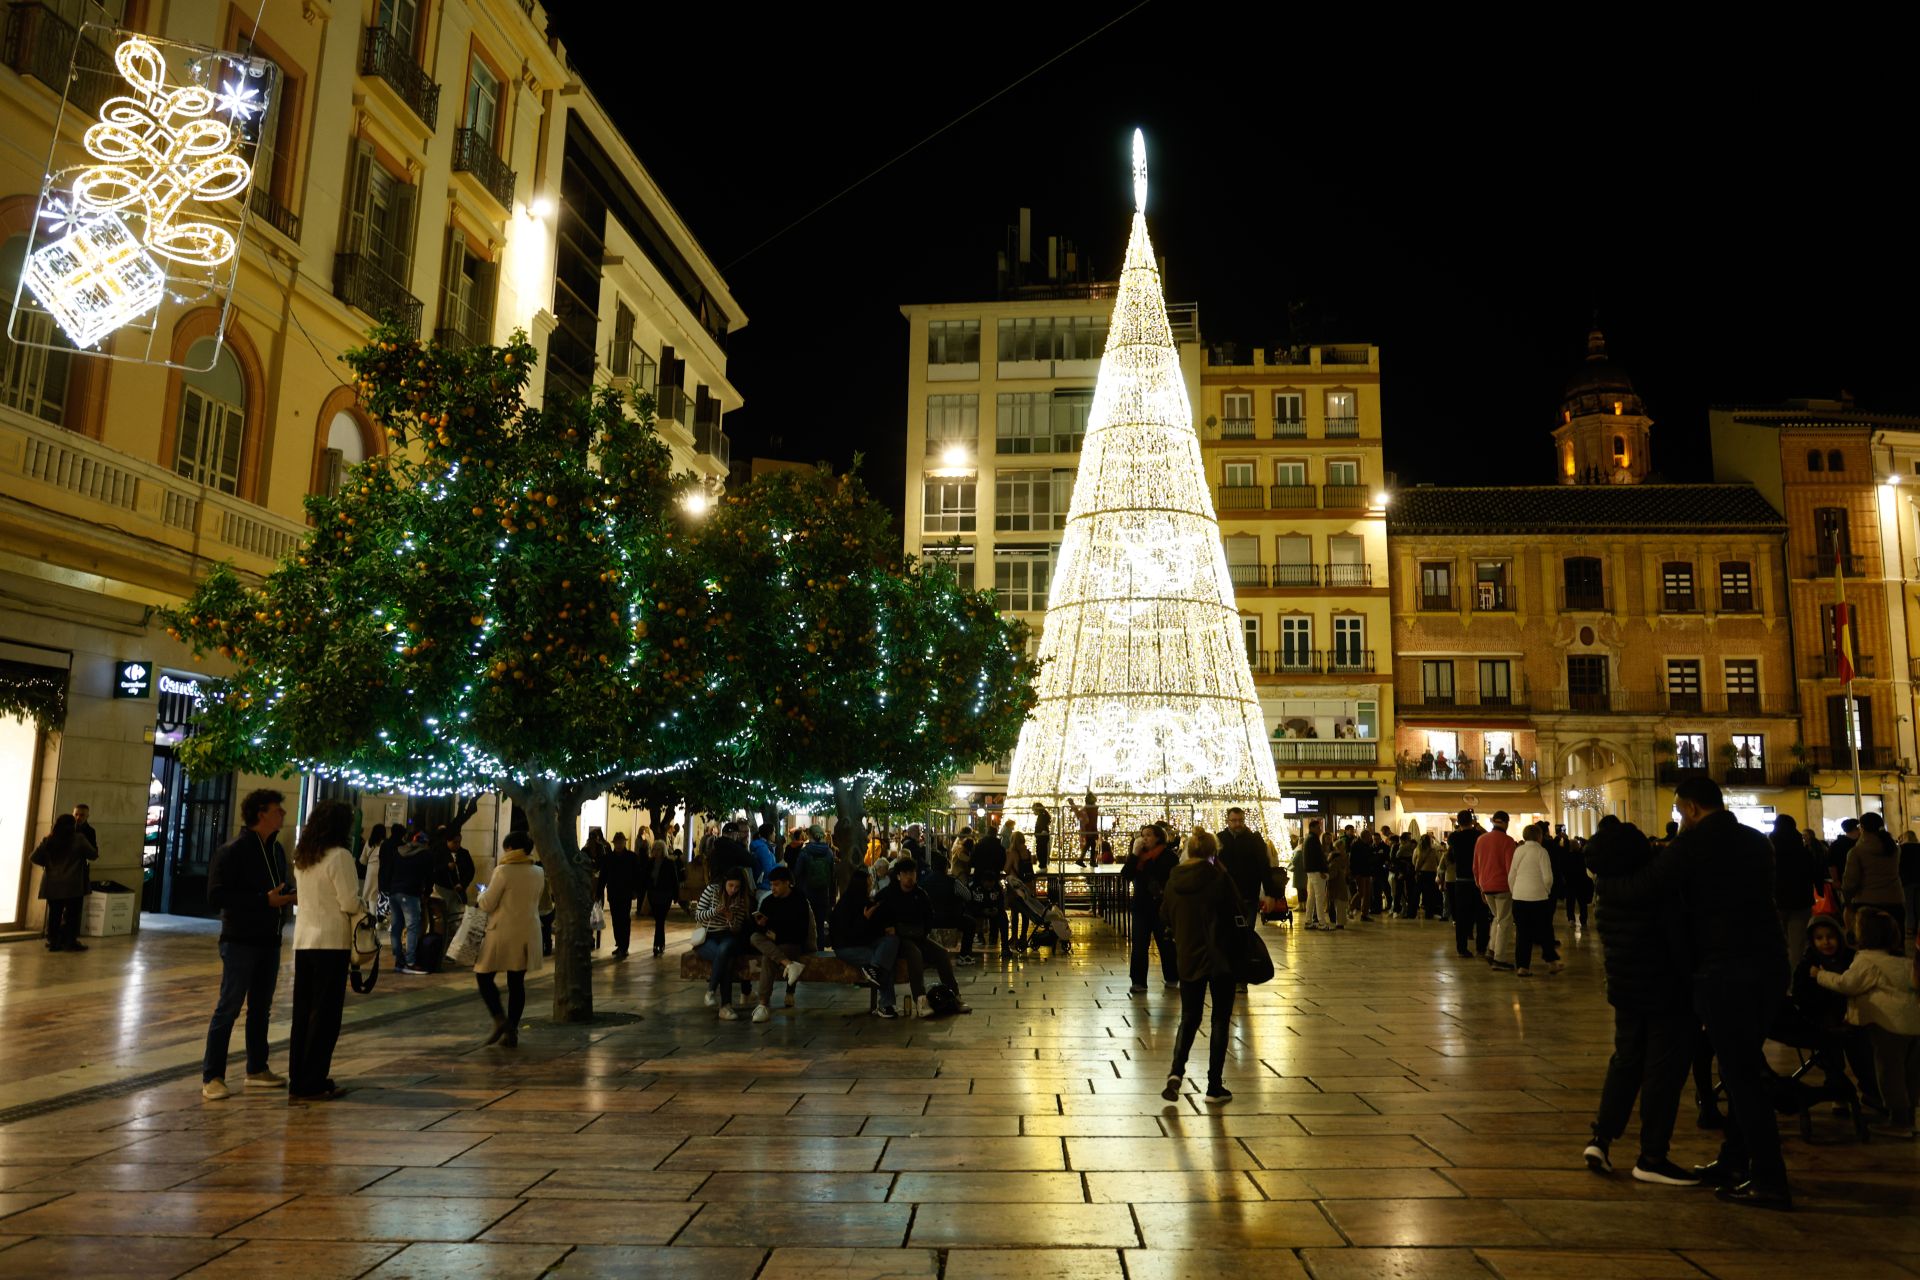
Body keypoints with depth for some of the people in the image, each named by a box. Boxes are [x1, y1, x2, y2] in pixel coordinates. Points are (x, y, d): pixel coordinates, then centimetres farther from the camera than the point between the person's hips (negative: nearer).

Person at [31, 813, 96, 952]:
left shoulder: (48, 840, 4)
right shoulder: (79, 839, -7)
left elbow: (35, 858, 4)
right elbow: (93, 855, 0)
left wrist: (48, 864, 20)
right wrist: (96, 851, 22)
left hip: (52, 884, 4)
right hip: (72, 884, -4)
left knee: (54, 913, 11)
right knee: (72, 913, 4)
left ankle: (53, 941, 13)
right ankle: (70, 942, 6)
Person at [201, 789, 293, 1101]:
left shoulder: (276, 850, 11)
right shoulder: (232, 851, -13)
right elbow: (216, 897, -19)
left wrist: (289, 896, -3)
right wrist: (265, 900, -23)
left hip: (270, 941, 8)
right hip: (240, 942, -7)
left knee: (261, 1008, 14)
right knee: (228, 1007, -3)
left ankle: (257, 1069, 24)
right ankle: (212, 1076, 5)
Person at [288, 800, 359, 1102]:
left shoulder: (301, 857, 9)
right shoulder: (339, 856, -14)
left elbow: (305, 895, 14)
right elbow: (350, 902, -16)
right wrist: (363, 911, 5)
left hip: (303, 941, 7)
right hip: (331, 942, -7)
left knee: (302, 1012, 13)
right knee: (325, 1015, 1)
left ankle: (298, 1080, 20)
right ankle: (313, 1084, 5)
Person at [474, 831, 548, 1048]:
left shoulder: (503, 871, -12)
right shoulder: (539, 873, 5)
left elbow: (486, 905, -9)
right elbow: (545, 907, 14)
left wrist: (484, 892, 11)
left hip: (502, 932, -5)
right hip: (528, 934, 5)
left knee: (483, 975, 7)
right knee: (517, 982, 10)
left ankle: (500, 1018, -11)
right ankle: (511, 1031, 10)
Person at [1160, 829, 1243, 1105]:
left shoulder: (1174, 880, -2)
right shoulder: (1219, 877, -13)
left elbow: (1165, 917, 7)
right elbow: (1237, 912, -8)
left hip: (1187, 958, 3)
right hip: (1220, 957, -3)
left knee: (1189, 1018, 14)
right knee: (1221, 1019, 9)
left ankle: (1176, 1071, -7)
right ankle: (1214, 1087, 11)